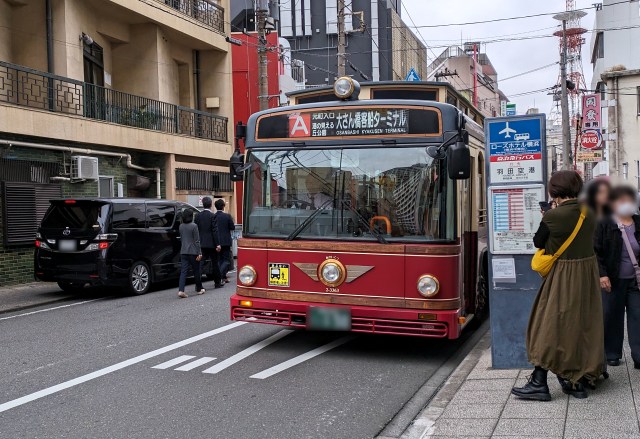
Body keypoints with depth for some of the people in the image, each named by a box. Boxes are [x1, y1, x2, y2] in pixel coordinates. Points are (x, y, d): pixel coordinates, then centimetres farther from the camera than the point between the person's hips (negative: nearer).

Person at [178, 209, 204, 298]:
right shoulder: (194, 226, -11)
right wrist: (199, 253, -9)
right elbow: (196, 241, -11)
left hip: (183, 252, 5)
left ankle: (181, 290, -14)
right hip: (193, 252, -4)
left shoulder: (181, 226, 6)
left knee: (183, 271, 0)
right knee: (196, 271, 10)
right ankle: (199, 289, 23)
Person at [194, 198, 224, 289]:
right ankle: (218, 282, 19)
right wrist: (217, 244, -12)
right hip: (211, 244, -4)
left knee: (201, 263, 3)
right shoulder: (212, 216, -11)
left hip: (202, 243, 4)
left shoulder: (198, 216, 3)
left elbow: (196, 230, 6)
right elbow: (215, 231, -14)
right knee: (215, 263, 8)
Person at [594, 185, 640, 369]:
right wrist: (602, 274, -13)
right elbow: (596, 251, -5)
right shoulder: (604, 224, -5)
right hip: (613, 280, -3)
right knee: (612, 317, 7)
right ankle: (612, 354, 20)